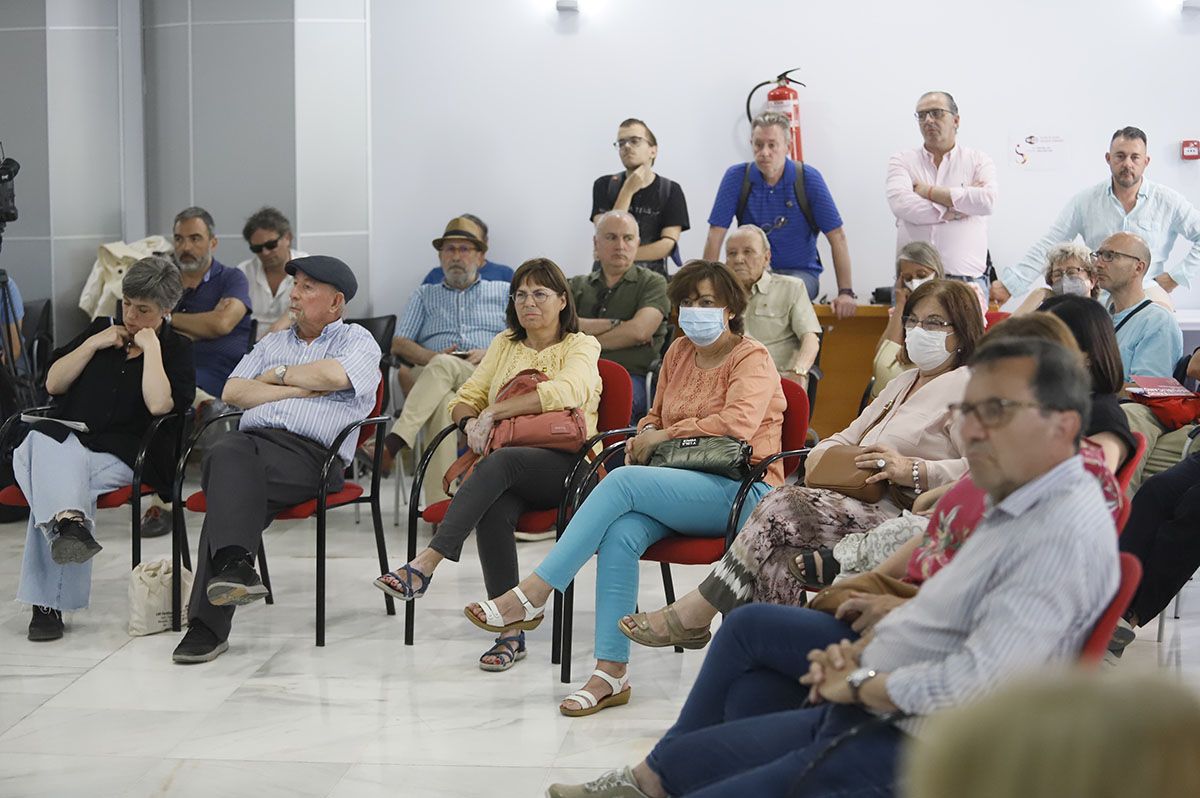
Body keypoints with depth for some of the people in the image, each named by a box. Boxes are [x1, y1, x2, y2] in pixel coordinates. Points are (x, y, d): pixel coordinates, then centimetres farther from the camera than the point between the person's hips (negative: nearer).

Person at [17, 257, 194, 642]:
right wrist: (93, 345, 6)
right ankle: (69, 522, -58)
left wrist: (150, 348, -5)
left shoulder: (177, 349, 11)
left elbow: (159, 404, -9)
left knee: (57, 473, -33)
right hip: (63, 441, 3)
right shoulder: (102, 329, 23)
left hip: (121, 455, -3)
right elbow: (53, 384, 15)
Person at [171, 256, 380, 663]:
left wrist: (279, 375, 8)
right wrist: (299, 389, 6)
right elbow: (233, 391, 16)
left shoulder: (357, 340, 18)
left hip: (310, 454, -4)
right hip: (252, 439, 4)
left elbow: (335, 375, -8)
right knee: (229, 452, -34)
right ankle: (235, 565, -44)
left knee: (228, 477, -32)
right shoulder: (273, 343, 33)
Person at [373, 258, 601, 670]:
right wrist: (471, 422, -6)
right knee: (494, 508, -33)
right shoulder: (505, 344, 23)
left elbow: (565, 391, -16)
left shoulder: (581, 346, 6)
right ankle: (511, 631, -33)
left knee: (500, 462, -37)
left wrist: (495, 411, -16)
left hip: (564, 463, -4)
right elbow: (464, 399, 19)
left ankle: (426, 563, -46)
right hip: (510, 470, 4)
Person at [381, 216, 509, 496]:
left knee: (443, 367, -37)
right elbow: (399, 344, 17)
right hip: (431, 375, 1)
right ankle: (441, 508, -54)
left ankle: (394, 441, -49)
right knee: (442, 404, -40)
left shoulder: (503, 292, 27)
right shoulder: (424, 295, 31)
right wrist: (433, 356, -4)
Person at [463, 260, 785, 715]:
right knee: (619, 535, -29)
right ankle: (611, 672, -31)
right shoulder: (679, 353, 20)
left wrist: (665, 436, -12)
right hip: (682, 487, 6)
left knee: (623, 481, -30)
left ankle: (533, 594, -31)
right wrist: (646, 435, 7)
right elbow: (657, 415, 33)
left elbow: (738, 423, -19)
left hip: (742, 492, -6)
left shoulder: (753, 359, -1)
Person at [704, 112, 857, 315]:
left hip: (800, 271, 0)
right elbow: (716, 234, -5)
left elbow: (837, 236, -6)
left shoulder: (808, 178, -6)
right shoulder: (736, 177, -4)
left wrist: (846, 292, -12)